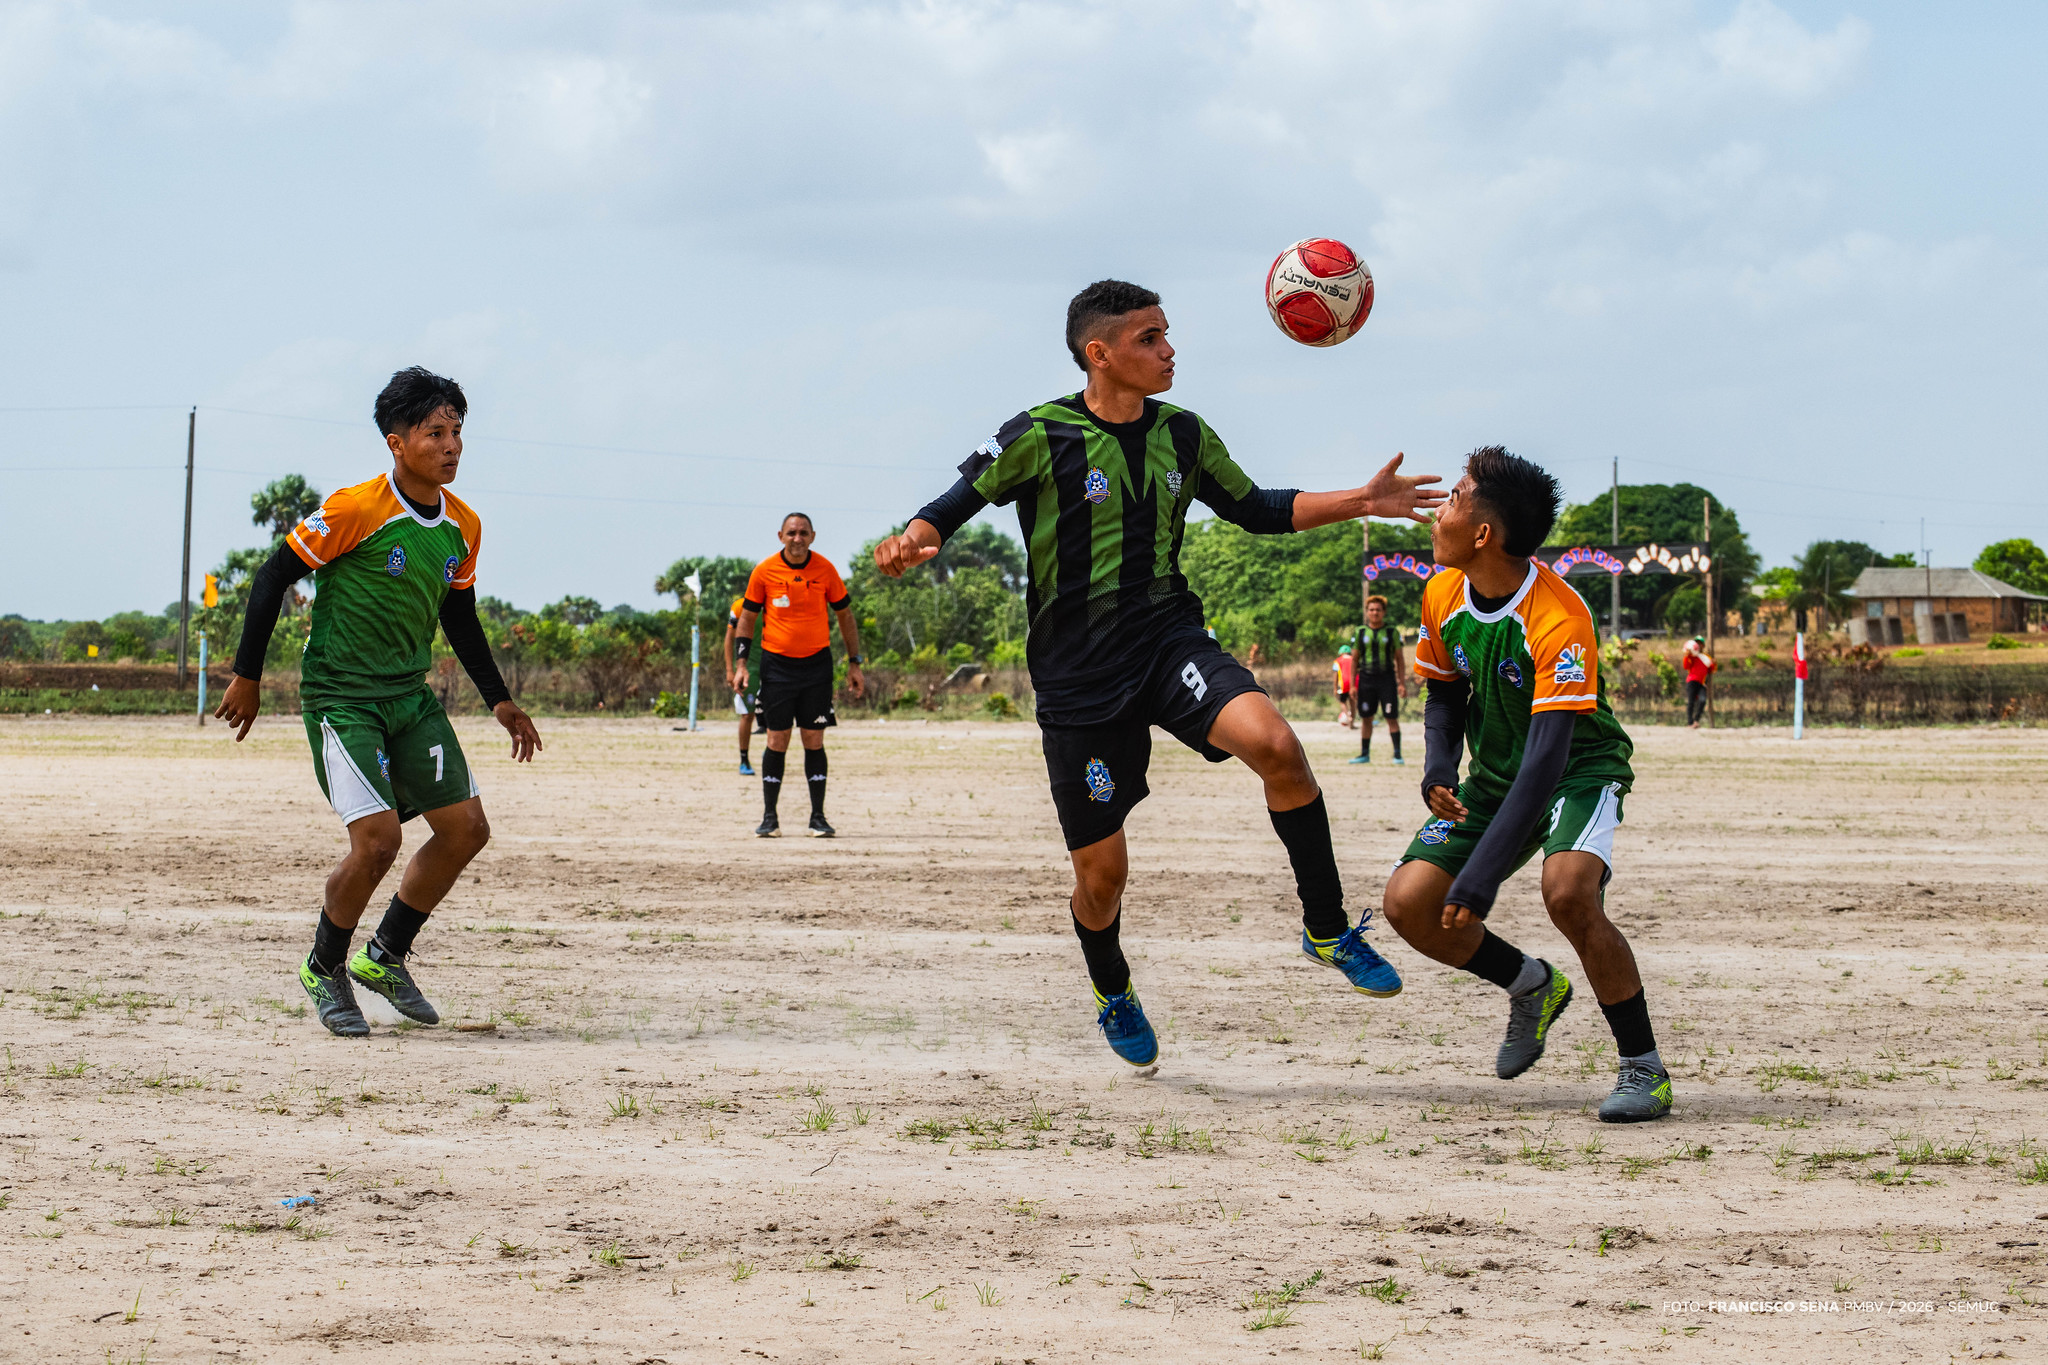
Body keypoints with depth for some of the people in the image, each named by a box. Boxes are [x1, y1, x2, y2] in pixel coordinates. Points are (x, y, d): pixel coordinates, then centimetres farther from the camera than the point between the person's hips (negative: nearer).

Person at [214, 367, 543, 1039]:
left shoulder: (462, 526, 4)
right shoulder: (354, 510, -17)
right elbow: (273, 577, -10)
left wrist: (499, 700, 18)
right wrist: (247, 675, -8)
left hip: (411, 695, 7)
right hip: (340, 696, -7)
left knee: (466, 827, 2)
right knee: (378, 838, -18)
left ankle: (384, 957, 21)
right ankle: (324, 969, 8)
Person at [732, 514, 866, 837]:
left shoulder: (825, 570, -1)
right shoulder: (764, 571, -3)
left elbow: (845, 616, 8)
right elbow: (747, 617, 5)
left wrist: (854, 664, 5)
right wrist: (740, 663, -4)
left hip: (817, 664, 1)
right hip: (776, 664, -1)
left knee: (814, 741, 0)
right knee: (777, 741, -1)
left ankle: (818, 817, 5)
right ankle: (769, 818, 6)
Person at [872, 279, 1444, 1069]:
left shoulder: (1183, 435, 6)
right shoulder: (1039, 437, -9)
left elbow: (1254, 509, 19)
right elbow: (955, 506, -4)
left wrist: (1362, 501, 10)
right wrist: (913, 542, -27)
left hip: (1169, 641, 3)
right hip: (1078, 675, -3)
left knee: (1273, 744, -28)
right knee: (1101, 873, 2)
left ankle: (1327, 929, -11)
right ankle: (1113, 995, 36)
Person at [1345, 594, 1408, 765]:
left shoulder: (1392, 632, 5)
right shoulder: (1360, 633, 8)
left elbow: (1400, 659, 5)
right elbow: (1354, 660, 9)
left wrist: (1402, 683, -3)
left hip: (1387, 678, -2)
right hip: (1366, 679, 2)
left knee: (1392, 718, -7)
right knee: (1366, 718, 6)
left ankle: (1397, 754, -4)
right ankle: (1365, 754, 15)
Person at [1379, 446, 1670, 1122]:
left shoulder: (1559, 618, -31)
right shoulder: (1444, 597, -8)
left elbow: (1547, 756, -34)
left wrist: (1481, 875, -39)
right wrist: (1438, 769, -14)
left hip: (1581, 768, -7)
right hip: (1494, 774, 7)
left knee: (1567, 891, -34)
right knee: (1408, 902, -9)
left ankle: (1644, 1070, -17)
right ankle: (1532, 986, 19)